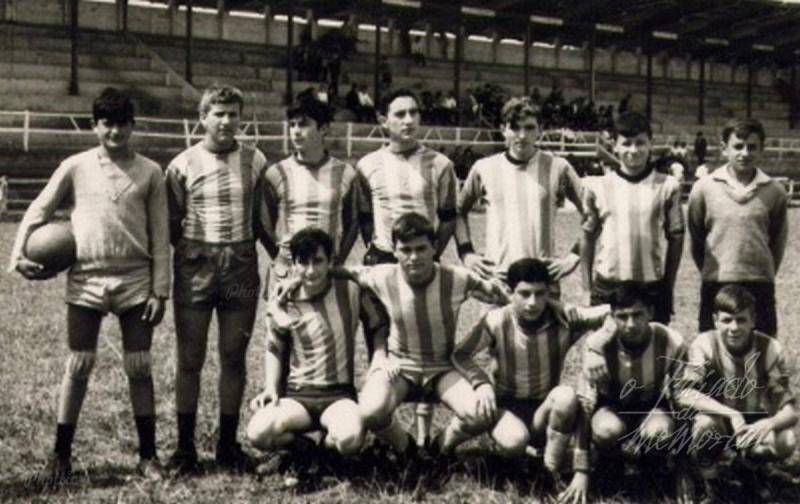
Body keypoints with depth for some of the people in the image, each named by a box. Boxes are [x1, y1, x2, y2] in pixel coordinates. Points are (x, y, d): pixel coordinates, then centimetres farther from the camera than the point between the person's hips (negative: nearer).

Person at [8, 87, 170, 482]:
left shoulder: (150, 172, 3)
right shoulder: (75, 167, 3)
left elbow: (160, 236, 3)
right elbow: (38, 212, 10)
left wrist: (160, 290, -2)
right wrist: (18, 254, -3)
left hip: (135, 281, 0)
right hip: (86, 280, 0)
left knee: (139, 368, 4)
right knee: (78, 366, 1)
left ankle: (148, 455, 14)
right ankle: (61, 455, 11)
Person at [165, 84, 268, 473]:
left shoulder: (255, 162, 5)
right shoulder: (183, 164, 1)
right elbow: (171, 222, 7)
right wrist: (189, 253, 1)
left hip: (241, 268, 1)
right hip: (195, 270, -1)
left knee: (234, 359, 7)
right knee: (189, 360, 3)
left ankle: (228, 444, 17)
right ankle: (185, 446, 11)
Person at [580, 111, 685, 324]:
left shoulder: (667, 187, 2)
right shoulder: (597, 187, 2)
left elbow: (675, 238, 7)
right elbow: (588, 237, 7)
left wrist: (668, 288, 6)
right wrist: (588, 286, 5)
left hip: (652, 288, 0)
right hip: (606, 289, 0)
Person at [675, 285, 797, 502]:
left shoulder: (770, 349, -19)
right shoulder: (705, 344, -21)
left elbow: (790, 411, -20)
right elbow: (685, 395, -32)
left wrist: (769, 424, -44)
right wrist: (732, 414, -43)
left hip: (754, 424, 2)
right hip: (719, 419, -2)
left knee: (786, 442, -28)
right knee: (705, 422, -36)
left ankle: (750, 459, 9)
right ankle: (710, 481, -6)